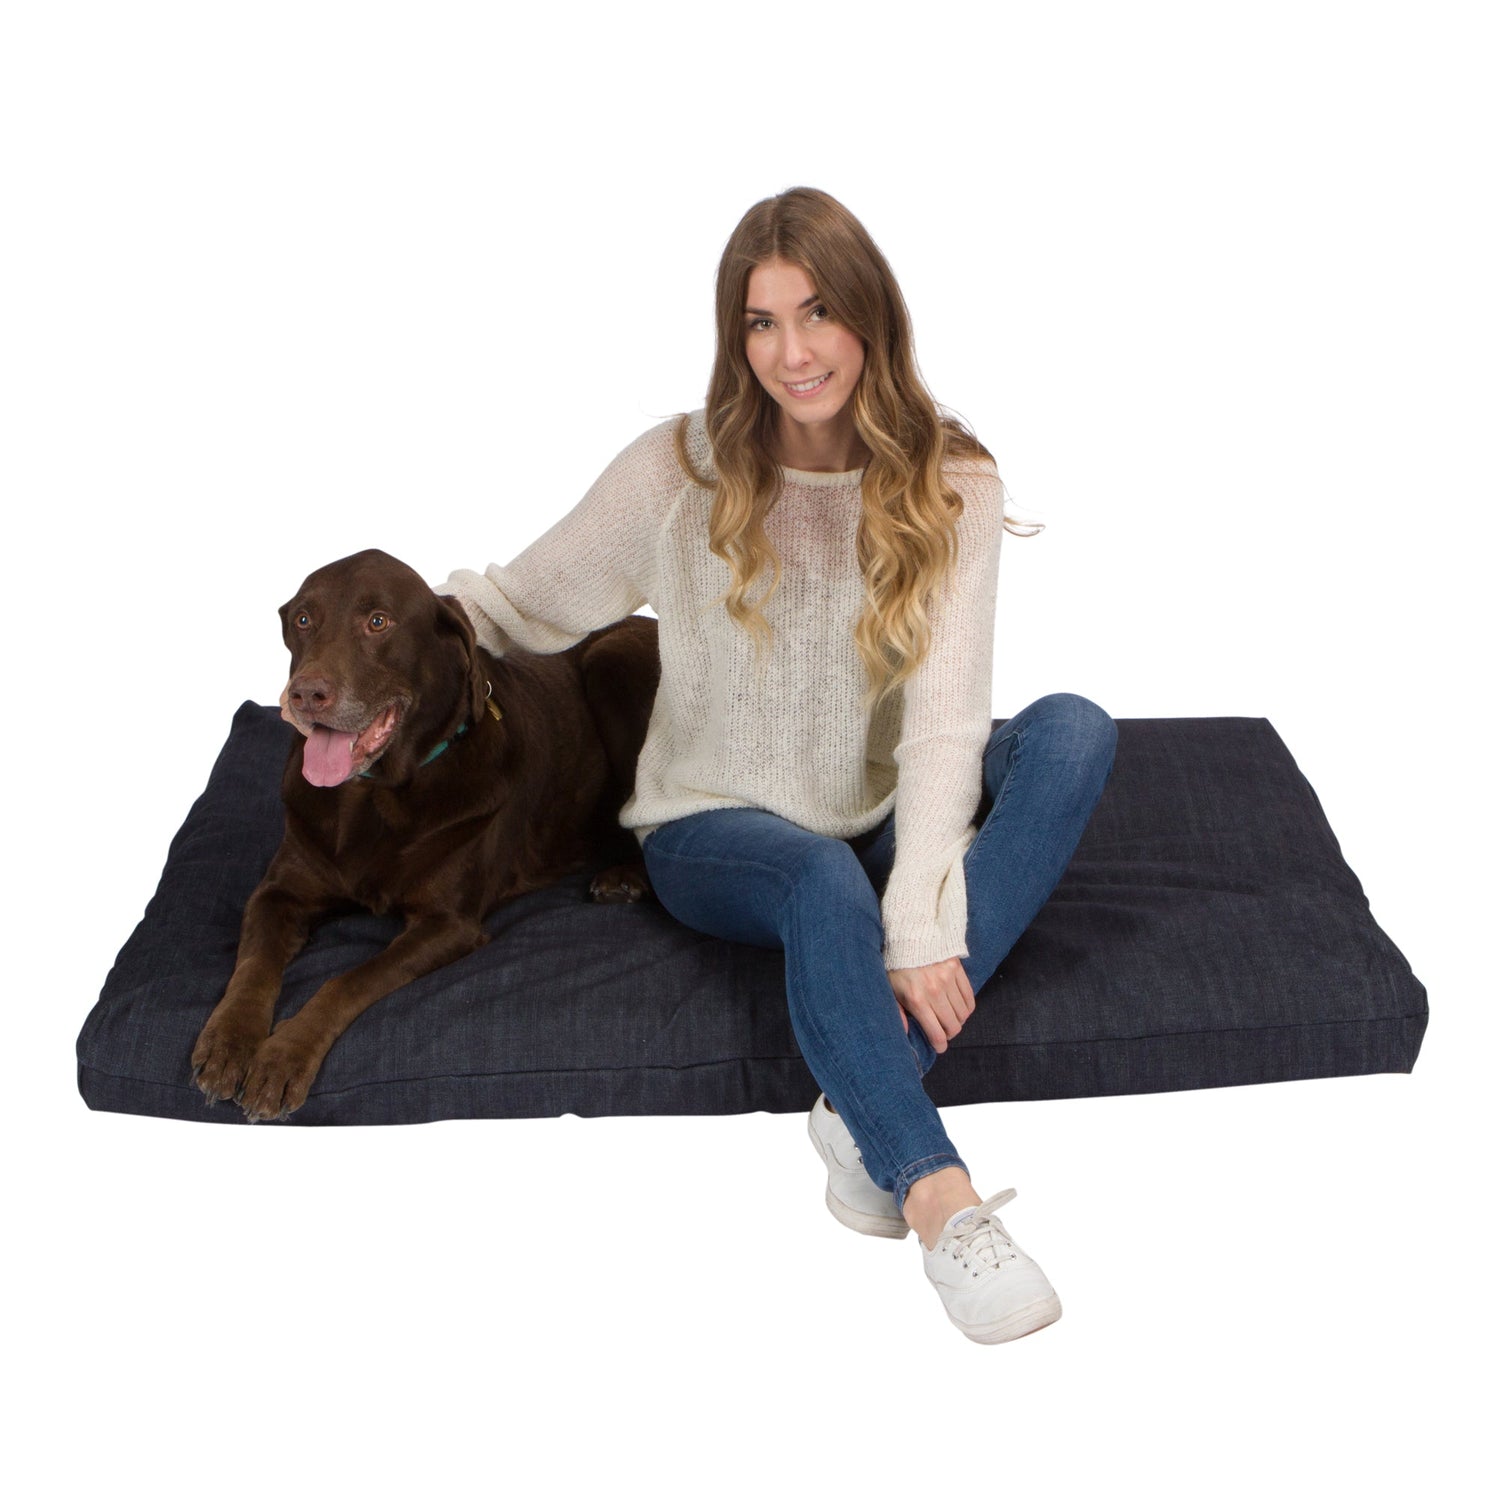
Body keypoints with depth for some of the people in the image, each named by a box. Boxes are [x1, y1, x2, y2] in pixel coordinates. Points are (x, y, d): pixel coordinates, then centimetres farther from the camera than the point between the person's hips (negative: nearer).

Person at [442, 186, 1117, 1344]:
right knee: (824, 875, -38)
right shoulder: (681, 471, -8)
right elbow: (523, 604, 1)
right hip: (712, 830, -2)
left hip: (880, 823, 3)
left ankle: (873, 1108, -33)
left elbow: (943, 719, -17)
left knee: (1073, 729, -25)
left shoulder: (950, 487, -7)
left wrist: (921, 928, -29)